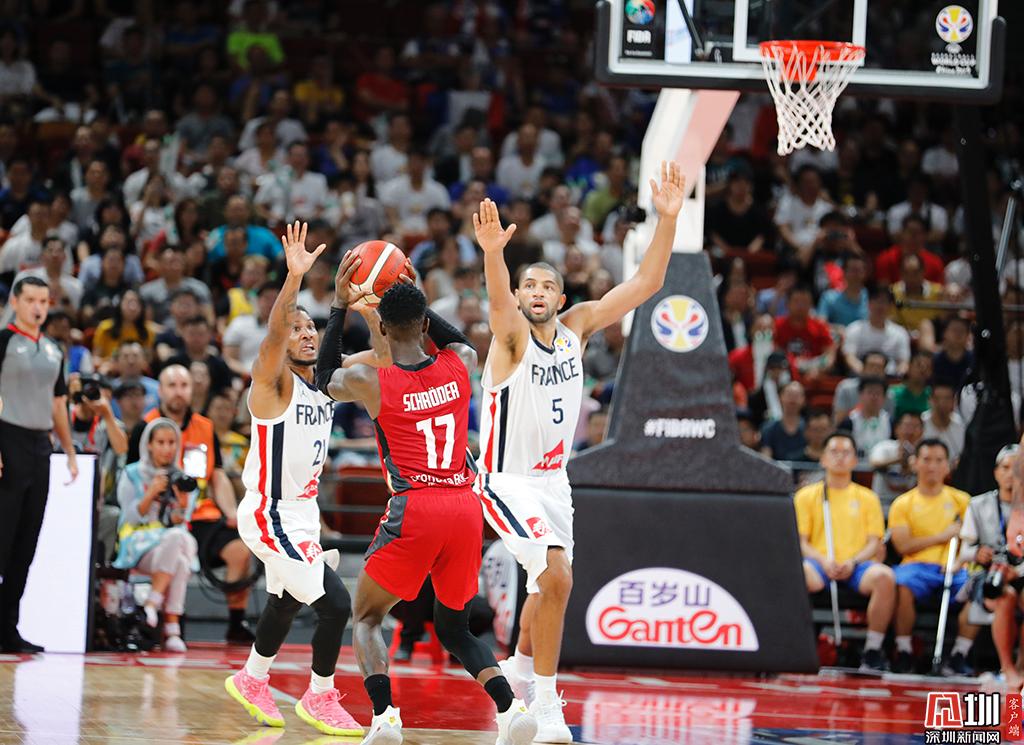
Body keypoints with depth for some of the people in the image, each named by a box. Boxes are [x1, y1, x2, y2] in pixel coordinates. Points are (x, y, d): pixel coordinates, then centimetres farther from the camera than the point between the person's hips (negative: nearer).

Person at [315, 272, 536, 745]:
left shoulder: (370, 382, -1)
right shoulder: (459, 367, 7)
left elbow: (324, 379, 24)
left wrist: (339, 308, 26)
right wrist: (412, 301, 35)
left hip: (414, 511, -4)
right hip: (466, 510, 4)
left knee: (366, 617, 14)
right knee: (454, 629, 20)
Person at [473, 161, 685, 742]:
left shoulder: (576, 327, 0)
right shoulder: (511, 335, -16)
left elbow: (646, 284, -4)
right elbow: (500, 300, -40)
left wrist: (668, 218, -16)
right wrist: (493, 253, -62)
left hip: (553, 478, 7)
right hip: (509, 481, -7)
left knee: (551, 584, 21)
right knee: (557, 576, -22)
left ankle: (521, 667, 48)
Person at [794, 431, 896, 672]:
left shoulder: (867, 498, 20)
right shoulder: (806, 496, 17)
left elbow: (875, 542, 10)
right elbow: (800, 541, 8)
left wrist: (853, 562, -11)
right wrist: (823, 561, -13)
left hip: (857, 566, 1)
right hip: (820, 564, -1)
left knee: (885, 576, -34)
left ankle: (873, 651, -24)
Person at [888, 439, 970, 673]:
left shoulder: (961, 500, 16)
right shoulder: (903, 504, 12)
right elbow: (903, 545, -1)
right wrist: (943, 536, -4)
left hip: (954, 568, 1)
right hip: (918, 566, -1)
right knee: (902, 587, -36)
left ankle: (960, 653, -21)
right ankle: (904, 652, -23)